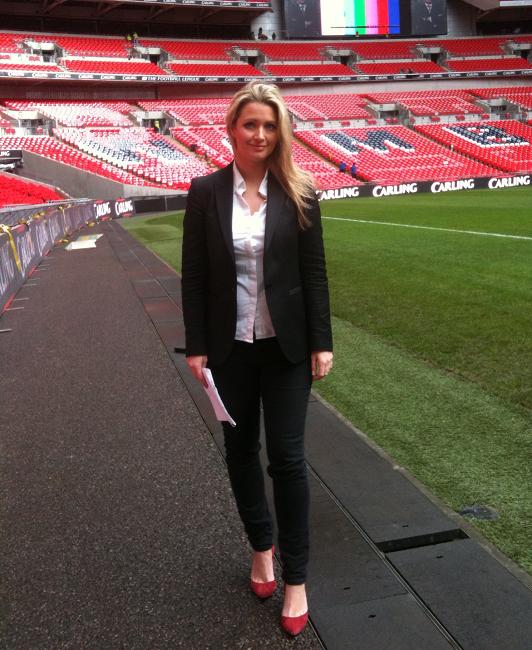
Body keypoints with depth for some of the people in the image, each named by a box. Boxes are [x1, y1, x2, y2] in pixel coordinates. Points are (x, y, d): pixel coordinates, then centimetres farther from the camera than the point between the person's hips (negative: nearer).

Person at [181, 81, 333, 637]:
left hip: (286, 345, -1)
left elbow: (314, 272, -1)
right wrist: (196, 346, -3)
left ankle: (295, 577, 16)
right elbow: (193, 275, -1)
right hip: (229, 346, 2)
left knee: (287, 456, 1)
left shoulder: (298, 193, -3)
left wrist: (321, 343, -4)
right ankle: (261, 546, 37)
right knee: (240, 450, 13)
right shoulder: (206, 191, -2)